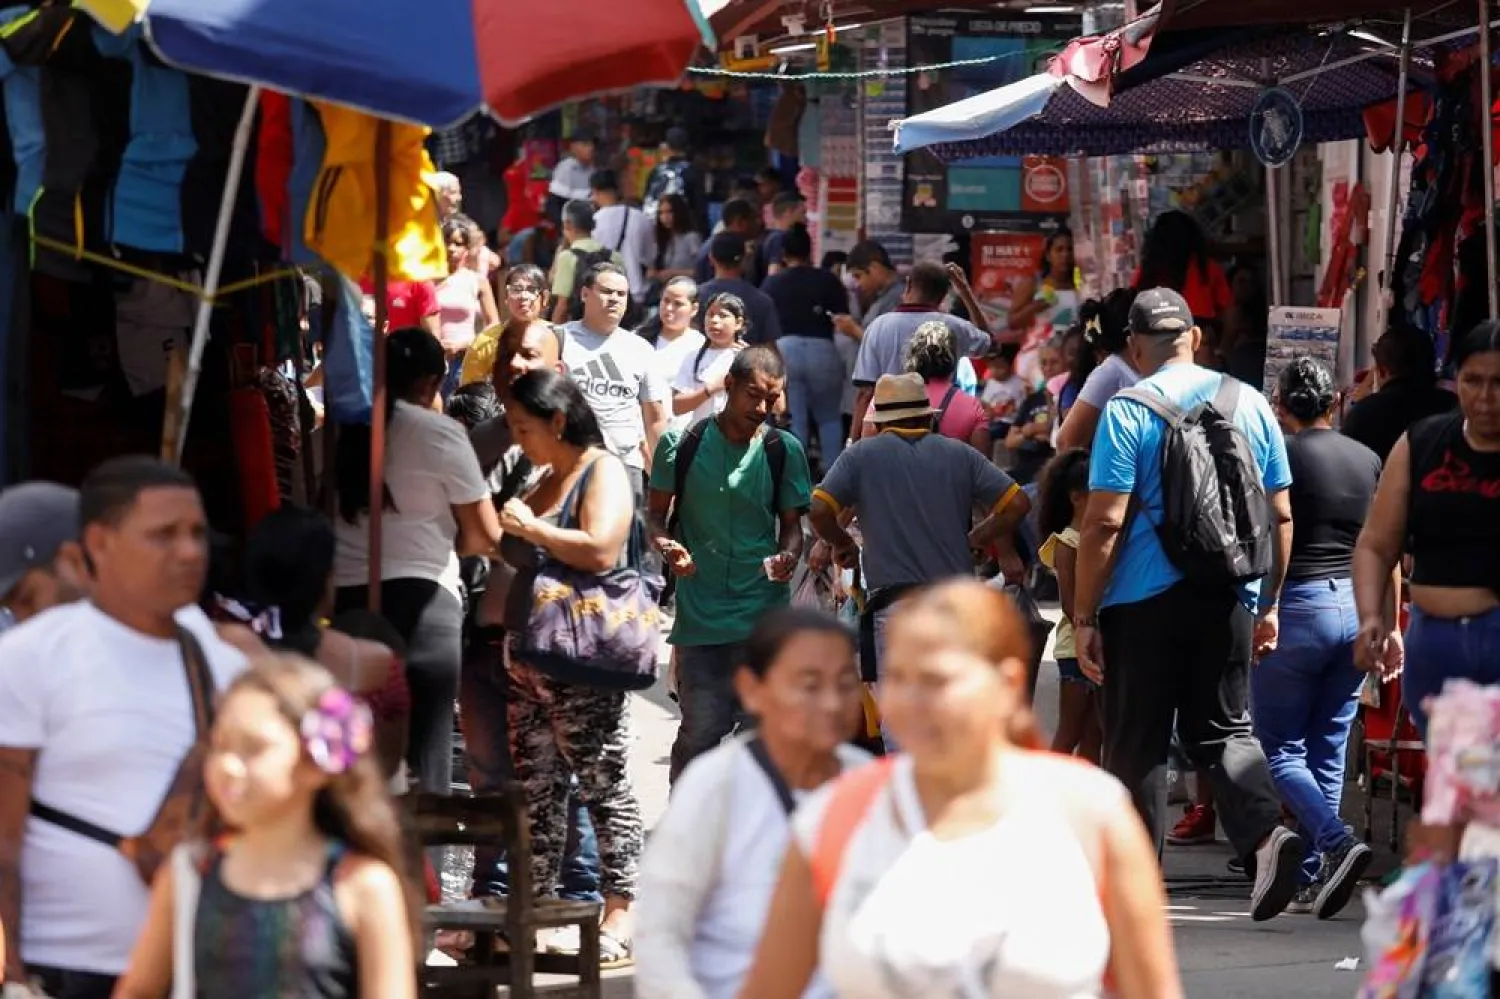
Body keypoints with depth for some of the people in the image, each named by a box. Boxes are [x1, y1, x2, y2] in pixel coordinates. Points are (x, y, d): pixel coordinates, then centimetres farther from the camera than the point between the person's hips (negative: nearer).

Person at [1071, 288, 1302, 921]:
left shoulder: (1127, 412, -8)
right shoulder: (1250, 404, 6)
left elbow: (1105, 523, -12)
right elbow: (1280, 516, 10)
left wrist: (1084, 617, -6)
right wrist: (1269, 604, 19)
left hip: (1144, 604, -4)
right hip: (1229, 599, 4)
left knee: (1137, 743, 6)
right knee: (1223, 728, 13)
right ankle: (1265, 832, -12)